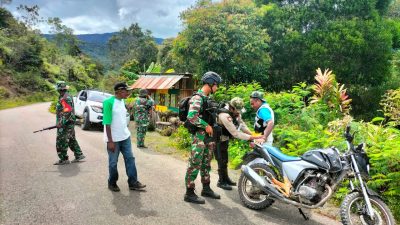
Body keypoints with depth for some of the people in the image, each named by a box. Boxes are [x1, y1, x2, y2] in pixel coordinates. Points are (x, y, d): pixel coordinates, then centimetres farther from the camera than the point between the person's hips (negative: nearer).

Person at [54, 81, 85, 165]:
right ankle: (79, 155, 22)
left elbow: (67, 112, -25)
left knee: (61, 141, -2)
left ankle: (63, 159, 4)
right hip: (70, 123, 10)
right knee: (71, 139, 16)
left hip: (65, 123, -10)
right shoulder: (67, 96, 14)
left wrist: (61, 123, -23)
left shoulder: (65, 98, -18)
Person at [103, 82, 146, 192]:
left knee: (130, 158, 8)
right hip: (114, 139, -7)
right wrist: (110, 141, -19)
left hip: (125, 137, 7)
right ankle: (112, 183, 26)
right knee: (113, 162, 8)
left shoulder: (122, 101, 6)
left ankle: (133, 182, 16)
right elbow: (107, 123, -18)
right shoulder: (109, 102, -18)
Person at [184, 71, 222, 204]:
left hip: (208, 135, 10)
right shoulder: (197, 98, -15)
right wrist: (206, 126, -20)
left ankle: (206, 188, 29)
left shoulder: (207, 98, 14)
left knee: (206, 163, 17)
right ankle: (189, 193, 4)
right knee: (195, 164, -5)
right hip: (199, 135, -9)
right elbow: (192, 116, -27)